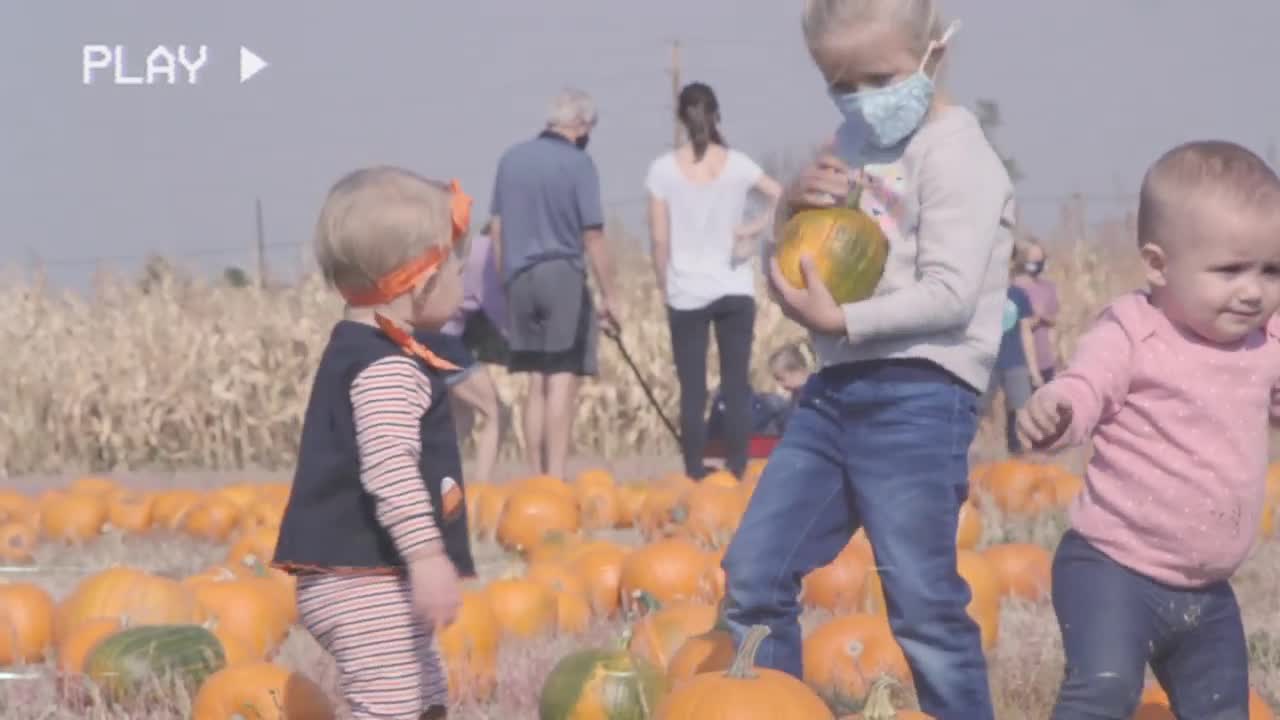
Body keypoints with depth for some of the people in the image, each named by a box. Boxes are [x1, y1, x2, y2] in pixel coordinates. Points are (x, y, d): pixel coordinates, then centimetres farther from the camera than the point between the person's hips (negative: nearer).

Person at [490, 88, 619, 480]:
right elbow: (592, 237, -9)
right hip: (563, 275, -6)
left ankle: (538, 478, 11)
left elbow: (497, 229, 12)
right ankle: (556, 479, -13)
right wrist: (608, 296, -5)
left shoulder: (511, 159, 9)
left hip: (520, 277, 6)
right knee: (563, 382, -6)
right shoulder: (578, 163, -7)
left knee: (536, 383, 11)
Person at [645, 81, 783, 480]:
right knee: (737, 386, 5)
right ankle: (736, 472, 3)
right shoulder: (737, 164, -2)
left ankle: (695, 474, 1)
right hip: (734, 289, 1)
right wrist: (752, 230, -3)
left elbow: (660, 239, -5)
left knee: (692, 390, 3)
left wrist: (666, 286, 4)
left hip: (687, 293, -1)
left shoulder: (664, 168, -5)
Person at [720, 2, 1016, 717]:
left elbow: (951, 295, -19)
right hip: (835, 391, 8)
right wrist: (794, 214, -1)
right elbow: (788, 280, 19)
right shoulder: (852, 146, 15)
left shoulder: (956, 154, -9)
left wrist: (840, 319, -22)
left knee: (923, 603, -7)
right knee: (752, 576, 8)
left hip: (919, 397, -8)